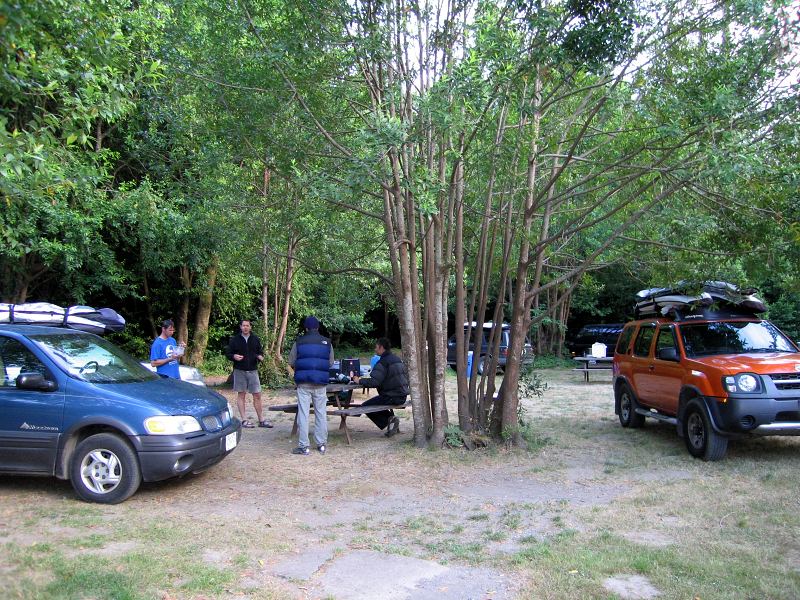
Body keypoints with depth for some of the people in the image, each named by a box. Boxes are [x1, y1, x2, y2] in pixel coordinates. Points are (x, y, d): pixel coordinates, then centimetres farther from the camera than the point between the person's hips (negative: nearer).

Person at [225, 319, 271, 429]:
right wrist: (234, 356, -16)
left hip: (253, 370, 2)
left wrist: (260, 356, -9)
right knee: (241, 395, 3)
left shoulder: (255, 339, 7)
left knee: (257, 395, 2)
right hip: (239, 371, -2)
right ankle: (244, 420, 9)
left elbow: (260, 351, 14)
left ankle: (261, 420, 9)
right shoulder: (234, 340, 2)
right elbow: (227, 353, 5)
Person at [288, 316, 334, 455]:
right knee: (321, 413, 10)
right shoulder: (327, 342, 5)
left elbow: (291, 362, 3)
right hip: (320, 383, 2)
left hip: (303, 382, -2)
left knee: (303, 413, 2)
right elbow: (331, 363, 8)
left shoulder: (299, 342, -1)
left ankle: (303, 446, 2)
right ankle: (322, 444, 16)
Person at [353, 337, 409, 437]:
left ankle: (389, 420, -4)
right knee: (376, 402, 31)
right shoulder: (397, 359, 11)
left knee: (365, 407, 4)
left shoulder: (383, 362, -15)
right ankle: (391, 419, 15)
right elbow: (406, 377, 21)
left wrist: (359, 381, -10)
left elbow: (374, 382, -25)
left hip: (391, 397, -9)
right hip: (402, 396, 9)